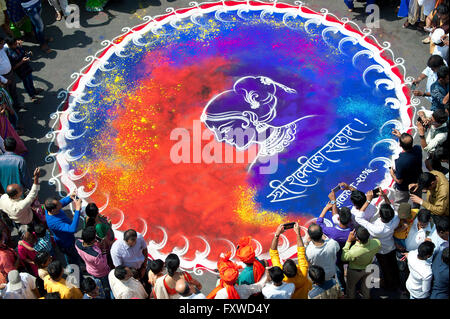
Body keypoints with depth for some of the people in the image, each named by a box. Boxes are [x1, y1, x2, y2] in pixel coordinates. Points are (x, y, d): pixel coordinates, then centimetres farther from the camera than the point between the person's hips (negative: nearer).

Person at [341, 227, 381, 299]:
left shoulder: (354, 253, -49)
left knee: (351, 286, 29)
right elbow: (378, 249, -10)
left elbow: (344, 258, -26)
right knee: (366, 285, 35)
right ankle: (366, 296, 60)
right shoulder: (377, 243, -36)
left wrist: (349, 241, -31)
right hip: (368, 268, 4)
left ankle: (351, 297, 55)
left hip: (355, 271, -4)